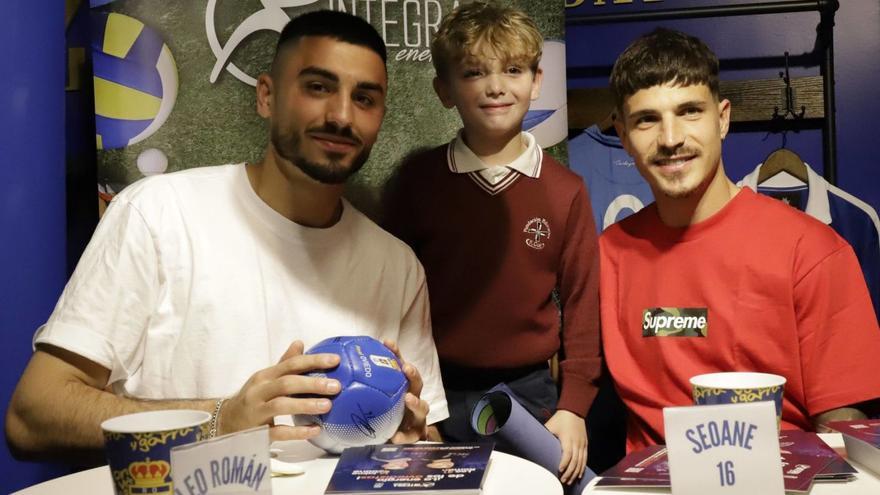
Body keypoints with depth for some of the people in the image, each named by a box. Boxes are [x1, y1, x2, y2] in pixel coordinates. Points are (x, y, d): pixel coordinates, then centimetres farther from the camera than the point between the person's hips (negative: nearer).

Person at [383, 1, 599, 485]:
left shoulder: (565, 190, -2)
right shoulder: (416, 180, -3)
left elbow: (581, 302, 0)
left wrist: (573, 408, -4)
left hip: (530, 392, 1)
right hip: (436, 393, 0)